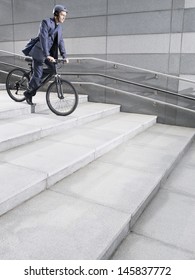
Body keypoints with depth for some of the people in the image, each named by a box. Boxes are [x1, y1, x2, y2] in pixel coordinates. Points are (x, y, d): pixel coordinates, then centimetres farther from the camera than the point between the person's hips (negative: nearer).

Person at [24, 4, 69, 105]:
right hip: (40, 52, -7)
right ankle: (28, 93, 13)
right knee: (38, 74, -9)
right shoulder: (46, 22, -16)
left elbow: (60, 42, 6)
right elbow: (43, 39, -27)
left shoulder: (59, 26, 8)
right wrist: (47, 55, -37)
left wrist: (64, 56, -6)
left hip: (50, 53, 7)